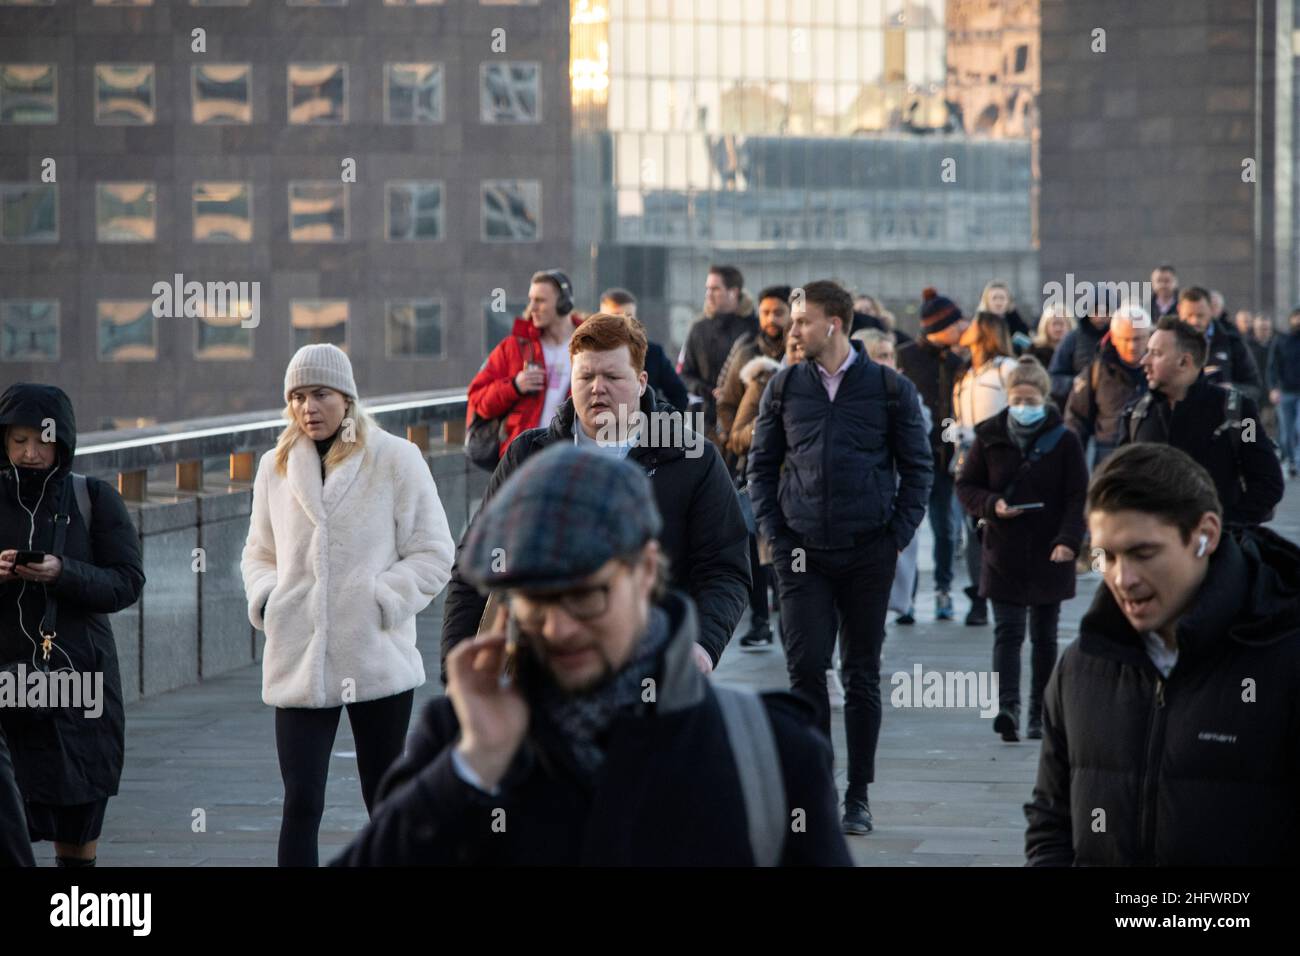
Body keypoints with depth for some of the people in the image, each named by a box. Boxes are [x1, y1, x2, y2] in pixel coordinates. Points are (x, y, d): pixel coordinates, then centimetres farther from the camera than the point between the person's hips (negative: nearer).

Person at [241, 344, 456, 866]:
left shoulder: (395, 459, -2)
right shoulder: (275, 467, 8)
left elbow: (433, 553, -1)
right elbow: (259, 553, 19)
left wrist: (382, 599, -12)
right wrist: (266, 598, 0)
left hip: (378, 659, -2)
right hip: (298, 662, 2)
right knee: (301, 803, -6)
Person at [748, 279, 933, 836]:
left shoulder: (890, 389, 1)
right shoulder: (784, 388, 6)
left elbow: (917, 467, 6)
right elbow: (761, 465, 11)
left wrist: (898, 534, -3)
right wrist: (773, 532, 1)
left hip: (869, 554, -1)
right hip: (803, 554, 1)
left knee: (863, 675, 6)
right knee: (805, 668, -6)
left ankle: (858, 796, 14)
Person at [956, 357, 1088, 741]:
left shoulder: (1064, 440, -2)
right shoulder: (990, 437, 2)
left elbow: (1078, 497, -3)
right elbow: (966, 486, 7)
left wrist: (1068, 540, -16)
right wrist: (991, 506, -12)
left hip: (1049, 554, 0)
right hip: (1003, 553, 0)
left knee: (1044, 636, 8)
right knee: (1007, 632, -10)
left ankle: (1039, 715, 15)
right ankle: (1008, 707, -21)